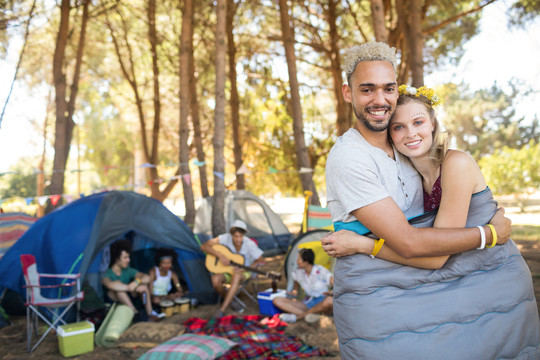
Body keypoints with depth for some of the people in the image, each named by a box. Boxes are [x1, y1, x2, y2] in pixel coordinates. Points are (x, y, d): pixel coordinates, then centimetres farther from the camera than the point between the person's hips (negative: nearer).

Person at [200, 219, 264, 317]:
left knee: (236, 276, -39)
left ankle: (222, 309, -33)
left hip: (243, 272, -2)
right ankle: (229, 300, 0)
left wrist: (245, 269, -26)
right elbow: (204, 246, -19)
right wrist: (220, 255, -30)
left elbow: (260, 261, -11)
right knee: (215, 280, -30)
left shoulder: (249, 244, -20)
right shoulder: (225, 238, -18)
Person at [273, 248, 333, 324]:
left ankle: (297, 317, -31)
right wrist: (294, 292, 10)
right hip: (307, 304, 5)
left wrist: (331, 293, -34)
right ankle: (307, 315, -34)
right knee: (276, 300, -13)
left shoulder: (320, 271, -13)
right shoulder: (298, 272, 3)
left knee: (329, 301, -44)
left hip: (321, 304, -5)